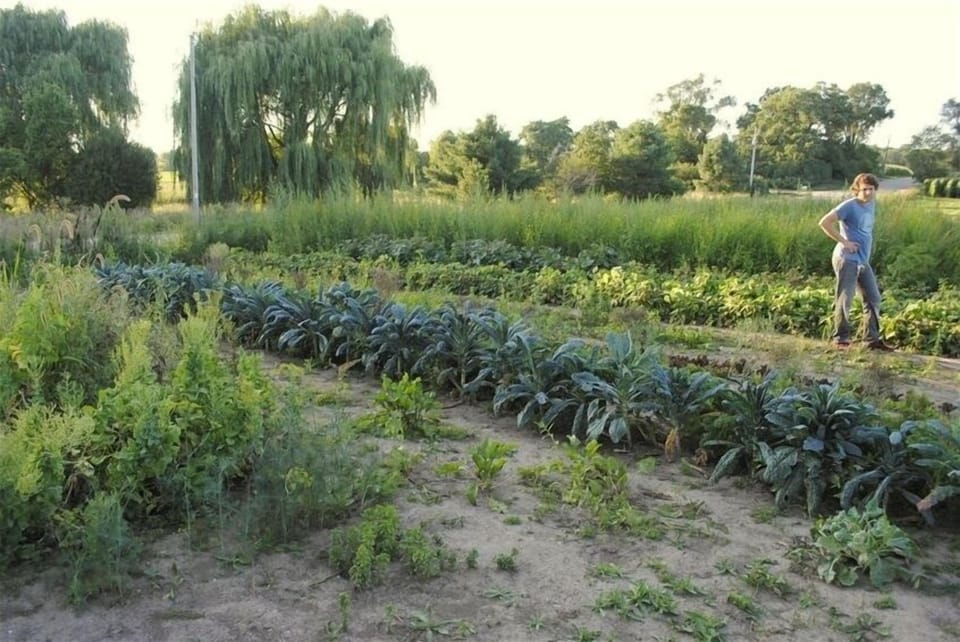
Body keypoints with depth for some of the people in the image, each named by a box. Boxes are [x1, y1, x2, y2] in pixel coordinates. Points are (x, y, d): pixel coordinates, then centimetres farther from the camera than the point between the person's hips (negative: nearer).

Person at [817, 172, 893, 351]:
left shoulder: (872, 204, 13)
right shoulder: (849, 206, -11)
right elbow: (825, 222, -19)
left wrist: (867, 246, 14)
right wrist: (843, 241, -16)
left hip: (863, 261, 8)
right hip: (847, 259, -8)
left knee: (873, 298, 9)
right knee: (844, 300, -5)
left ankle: (873, 339, 16)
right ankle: (841, 338, 5)